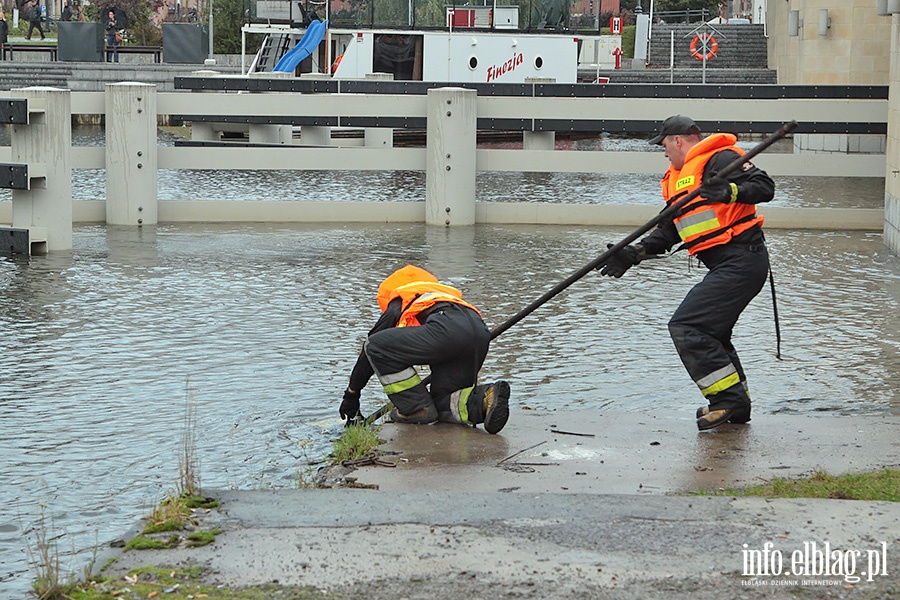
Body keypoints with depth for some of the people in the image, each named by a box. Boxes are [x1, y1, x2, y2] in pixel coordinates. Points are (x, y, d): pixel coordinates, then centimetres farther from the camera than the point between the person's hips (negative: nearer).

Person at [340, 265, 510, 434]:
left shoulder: (398, 305, 29)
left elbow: (372, 348, 32)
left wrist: (351, 393, 40)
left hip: (447, 330, -7)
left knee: (376, 345, 8)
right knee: (442, 401, 19)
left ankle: (416, 408, 6)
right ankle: (485, 398, -12)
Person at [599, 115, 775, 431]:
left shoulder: (720, 159, -8)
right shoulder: (675, 178, 22)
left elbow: (765, 187, -16)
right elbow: (667, 232, 23)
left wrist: (730, 191, -31)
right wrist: (633, 254, 14)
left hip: (741, 259, -11)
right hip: (727, 265, 11)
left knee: (686, 327, -15)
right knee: (709, 333, 19)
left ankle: (729, 398, -11)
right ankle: (736, 405, 27)